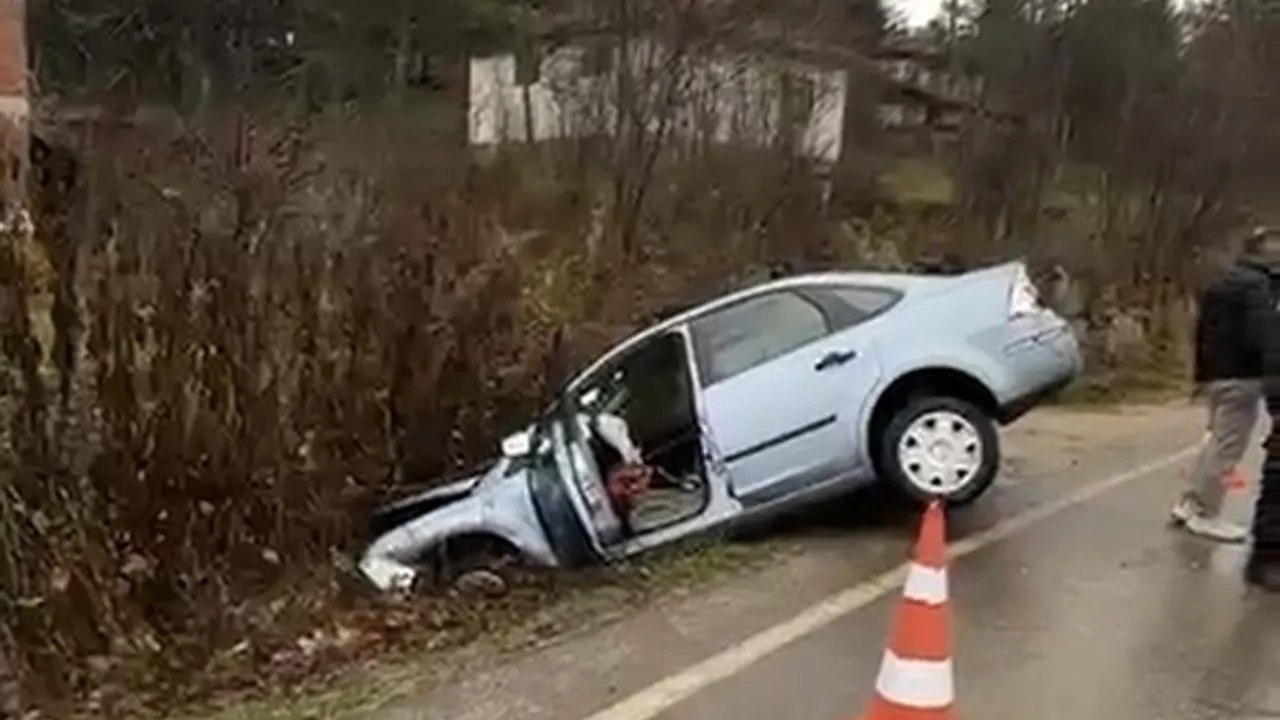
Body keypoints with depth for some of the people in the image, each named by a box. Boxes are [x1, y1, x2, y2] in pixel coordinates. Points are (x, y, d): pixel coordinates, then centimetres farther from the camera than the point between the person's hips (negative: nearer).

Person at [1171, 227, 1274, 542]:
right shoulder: (1258, 285, -13)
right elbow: (1257, 336, -22)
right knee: (1227, 447, -3)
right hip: (1241, 376, -9)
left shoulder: (1220, 283, 15)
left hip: (1216, 374, 9)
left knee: (1217, 441, 18)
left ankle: (1189, 503, 20)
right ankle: (1205, 516, 1)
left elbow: (1201, 330, 19)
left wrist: (1201, 373, 23)